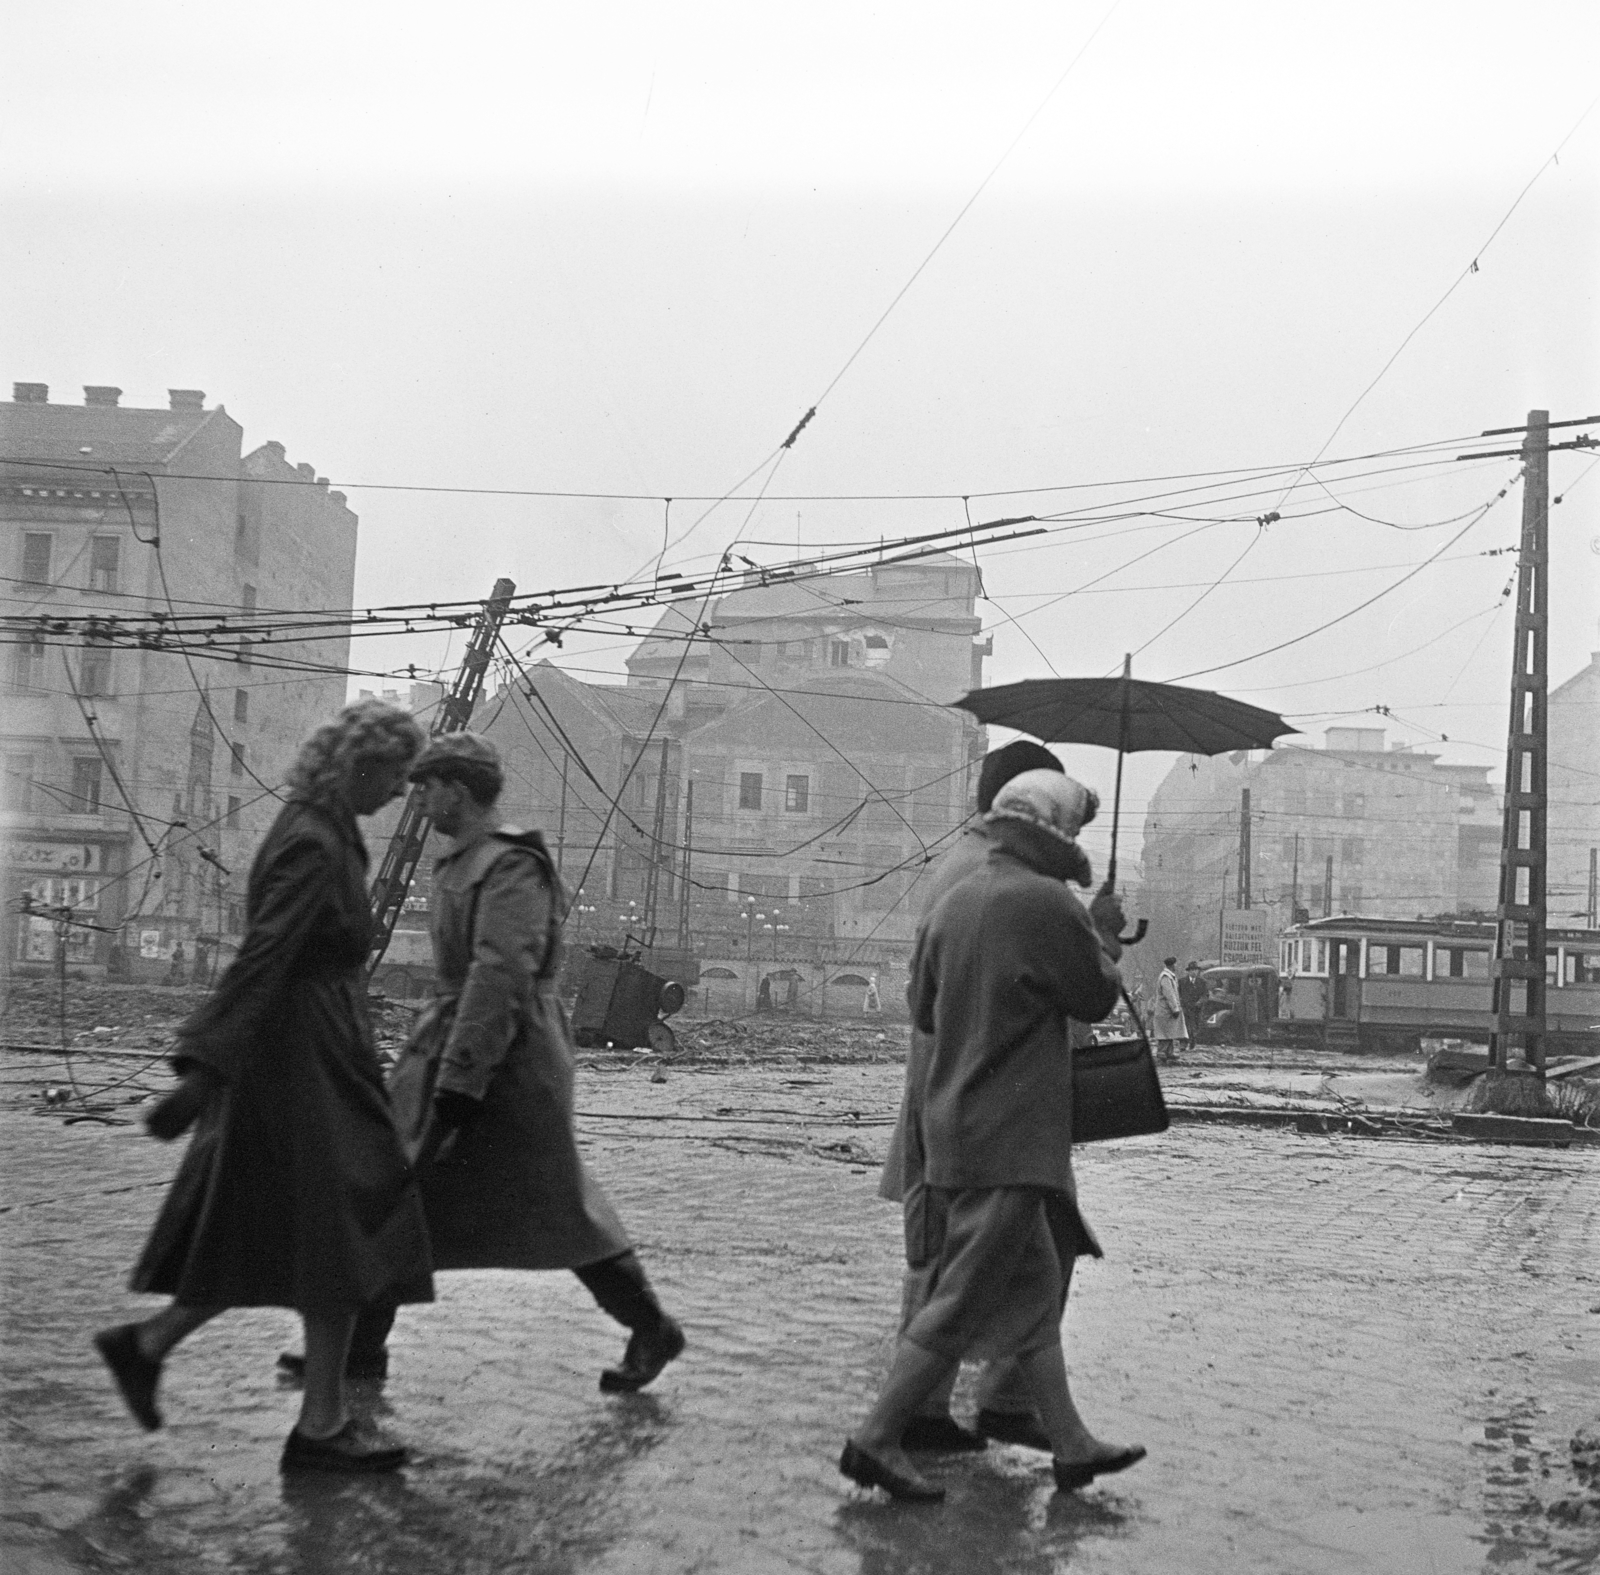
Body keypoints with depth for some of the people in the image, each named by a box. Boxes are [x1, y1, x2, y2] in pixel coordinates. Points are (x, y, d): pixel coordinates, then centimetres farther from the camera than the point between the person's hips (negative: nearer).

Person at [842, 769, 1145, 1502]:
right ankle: (875, 1439, 2)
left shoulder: (952, 902, 8)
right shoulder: (1046, 903, -14)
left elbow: (922, 1007, 15)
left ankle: (1071, 1444, 24)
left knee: (1034, 1286, 16)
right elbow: (1096, 997, -2)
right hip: (1009, 1137, -9)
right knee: (962, 1302, -2)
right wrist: (1105, 937, 15)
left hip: (951, 1124, 9)